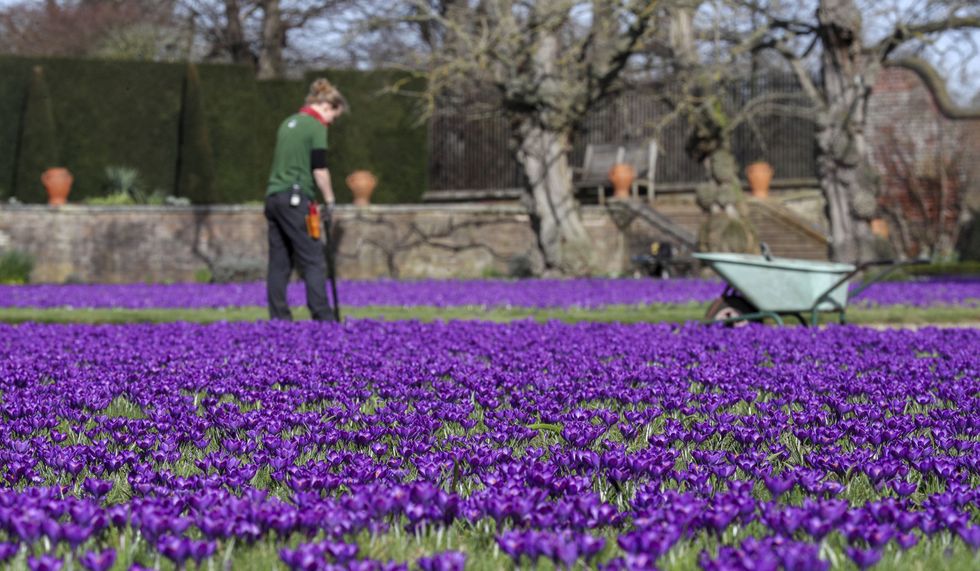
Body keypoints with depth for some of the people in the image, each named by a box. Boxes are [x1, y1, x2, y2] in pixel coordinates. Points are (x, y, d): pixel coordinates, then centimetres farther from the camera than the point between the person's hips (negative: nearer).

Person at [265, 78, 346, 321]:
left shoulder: (288, 123, 18)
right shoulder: (316, 127, -7)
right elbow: (319, 169, -12)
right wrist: (329, 199, 0)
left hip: (273, 196, 8)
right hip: (296, 199, -8)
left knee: (279, 263, 7)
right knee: (313, 262, -6)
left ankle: (278, 318, 5)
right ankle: (323, 318, -9)